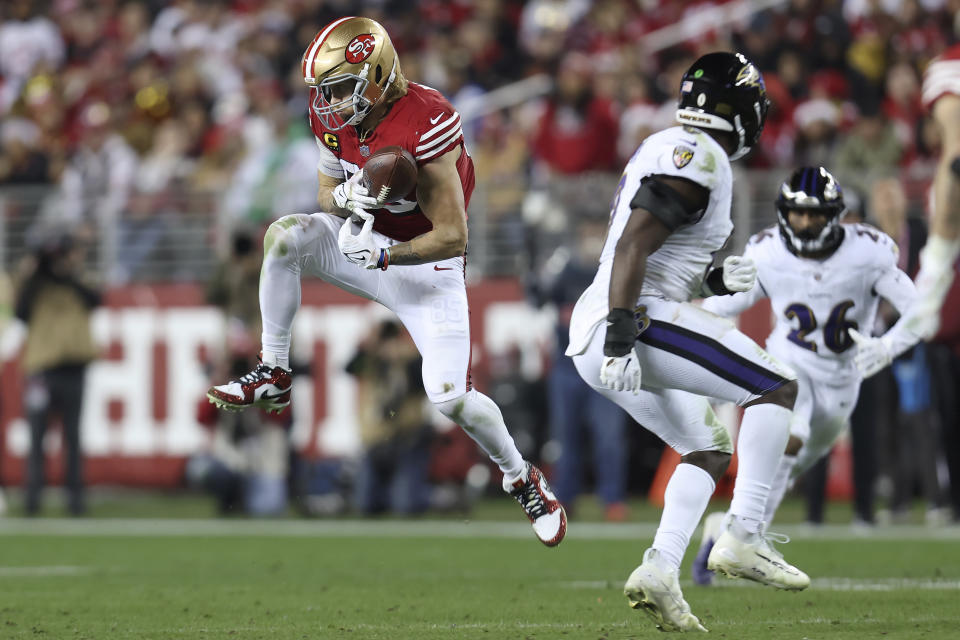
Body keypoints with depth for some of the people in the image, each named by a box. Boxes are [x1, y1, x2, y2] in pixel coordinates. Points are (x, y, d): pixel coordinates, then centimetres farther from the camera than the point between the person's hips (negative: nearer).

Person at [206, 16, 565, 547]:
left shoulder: (425, 125, -30)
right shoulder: (334, 118, -9)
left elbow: (451, 237, -26)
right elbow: (327, 194, 5)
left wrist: (384, 256, -32)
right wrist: (344, 197, -19)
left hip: (425, 261, -6)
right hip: (367, 242, 6)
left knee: (449, 396, -13)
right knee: (284, 237, -21)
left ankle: (522, 479, 14)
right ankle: (273, 375, -10)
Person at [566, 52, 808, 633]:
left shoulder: (668, 151, 22)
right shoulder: (699, 156, -10)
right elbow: (633, 246, -20)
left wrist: (714, 282, 13)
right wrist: (622, 334, -25)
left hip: (596, 335, 10)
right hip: (639, 319, -10)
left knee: (710, 450, 17)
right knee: (777, 388, -6)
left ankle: (660, 570, 4)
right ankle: (744, 538, -11)